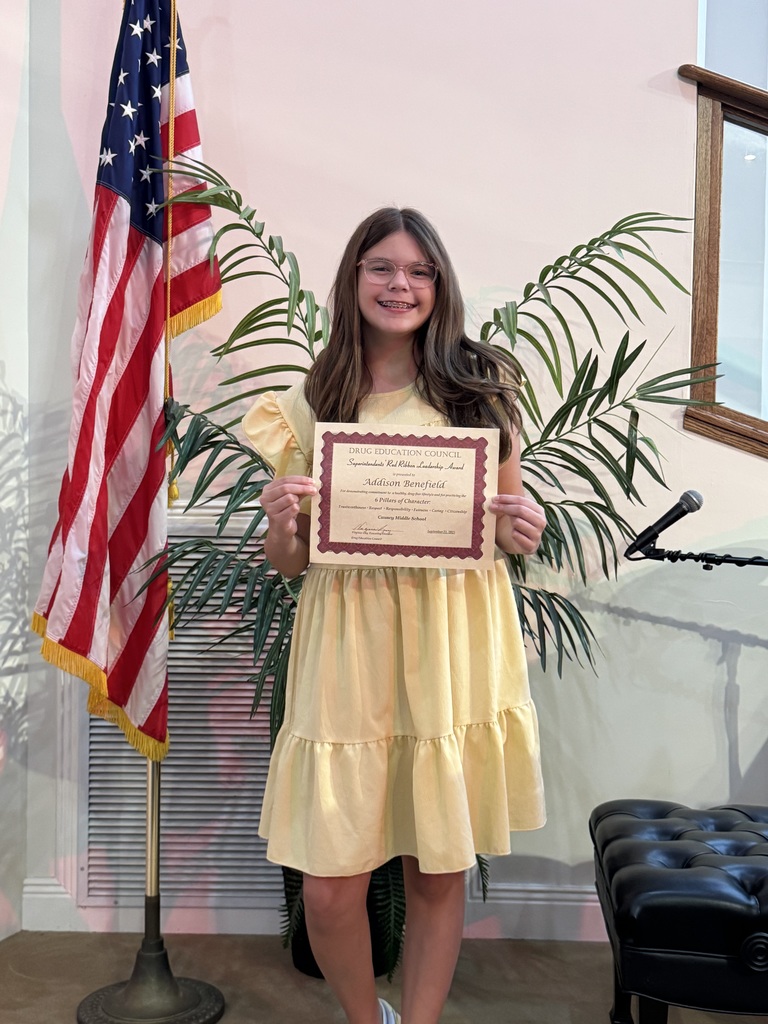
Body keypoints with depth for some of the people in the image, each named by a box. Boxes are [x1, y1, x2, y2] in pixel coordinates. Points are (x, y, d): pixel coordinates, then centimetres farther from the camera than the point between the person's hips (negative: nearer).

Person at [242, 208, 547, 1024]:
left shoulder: (482, 388, 6)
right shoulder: (309, 405, 5)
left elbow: (511, 521, 13)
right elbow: (287, 560, 8)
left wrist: (522, 533, -10)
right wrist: (280, 524, -14)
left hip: (456, 647, 1)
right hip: (350, 646, 0)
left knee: (440, 870, 10)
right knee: (330, 886, 1)